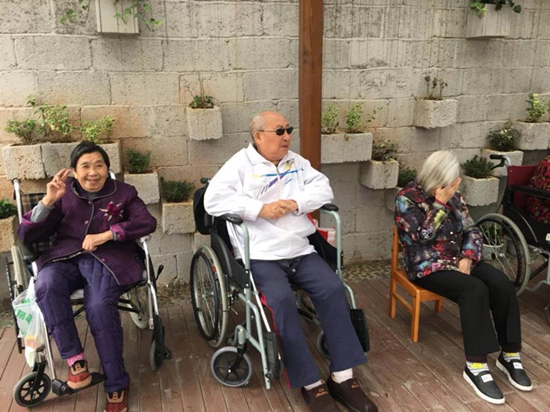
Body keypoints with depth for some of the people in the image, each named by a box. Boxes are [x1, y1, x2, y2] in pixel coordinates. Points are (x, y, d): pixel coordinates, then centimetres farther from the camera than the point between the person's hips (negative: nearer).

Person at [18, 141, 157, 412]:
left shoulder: (123, 192, 11)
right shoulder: (64, 194, 12)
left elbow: (148, 222, -6)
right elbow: (26, 234, 7)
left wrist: (105, 235, -15)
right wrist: (48, 201, -8)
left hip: (108, 259, -2)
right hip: (66, 258, 2)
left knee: (99, 307, -31)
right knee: (46, 285, -33)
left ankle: (117, 385, -17)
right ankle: (75, 359, -23)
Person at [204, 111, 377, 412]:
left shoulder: (296, 161, 18)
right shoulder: (240, 164, 1)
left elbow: (323, 189, 9)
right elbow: (213, 200, -11)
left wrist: (295, 203, -10)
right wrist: (260, 209, -17)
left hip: (301, 251, 5)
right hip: (261, 256, -5)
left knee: (333, 289, -17)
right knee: (282, 299, -30)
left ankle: (342, 377, -7)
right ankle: (311, 384, -15)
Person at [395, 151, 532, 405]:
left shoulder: (453, 195, 8)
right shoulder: (407, 198, -10)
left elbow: (471, 230, 9)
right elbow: (423, 235, -20)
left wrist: (467, 258, -8)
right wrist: (440, 202, -21)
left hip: (459, 259, 6)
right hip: (427, 266, -6)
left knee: (503, 284, -18)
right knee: (475, 290, -31)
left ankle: (509, 355, -5)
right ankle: (475, 366, -25)